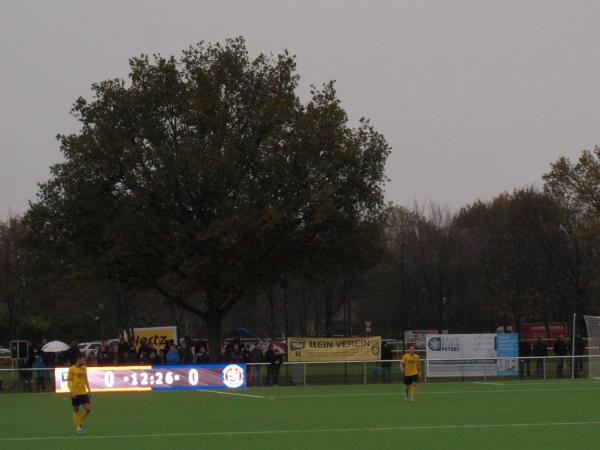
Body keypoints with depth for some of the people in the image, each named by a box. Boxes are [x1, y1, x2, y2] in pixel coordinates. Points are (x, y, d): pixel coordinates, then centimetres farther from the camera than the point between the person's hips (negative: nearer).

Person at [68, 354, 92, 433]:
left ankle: (80, 422, 15)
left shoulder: (84, 368, 9)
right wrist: (71, 391, -19)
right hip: (75, 394, -5)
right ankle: (78, 426, 11)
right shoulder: (72, 369, -7)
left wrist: (89, 390, 10)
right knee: (76, 410, 3)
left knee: (88, 409, -5)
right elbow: (69, 381, -8)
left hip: (84, 393, 5)